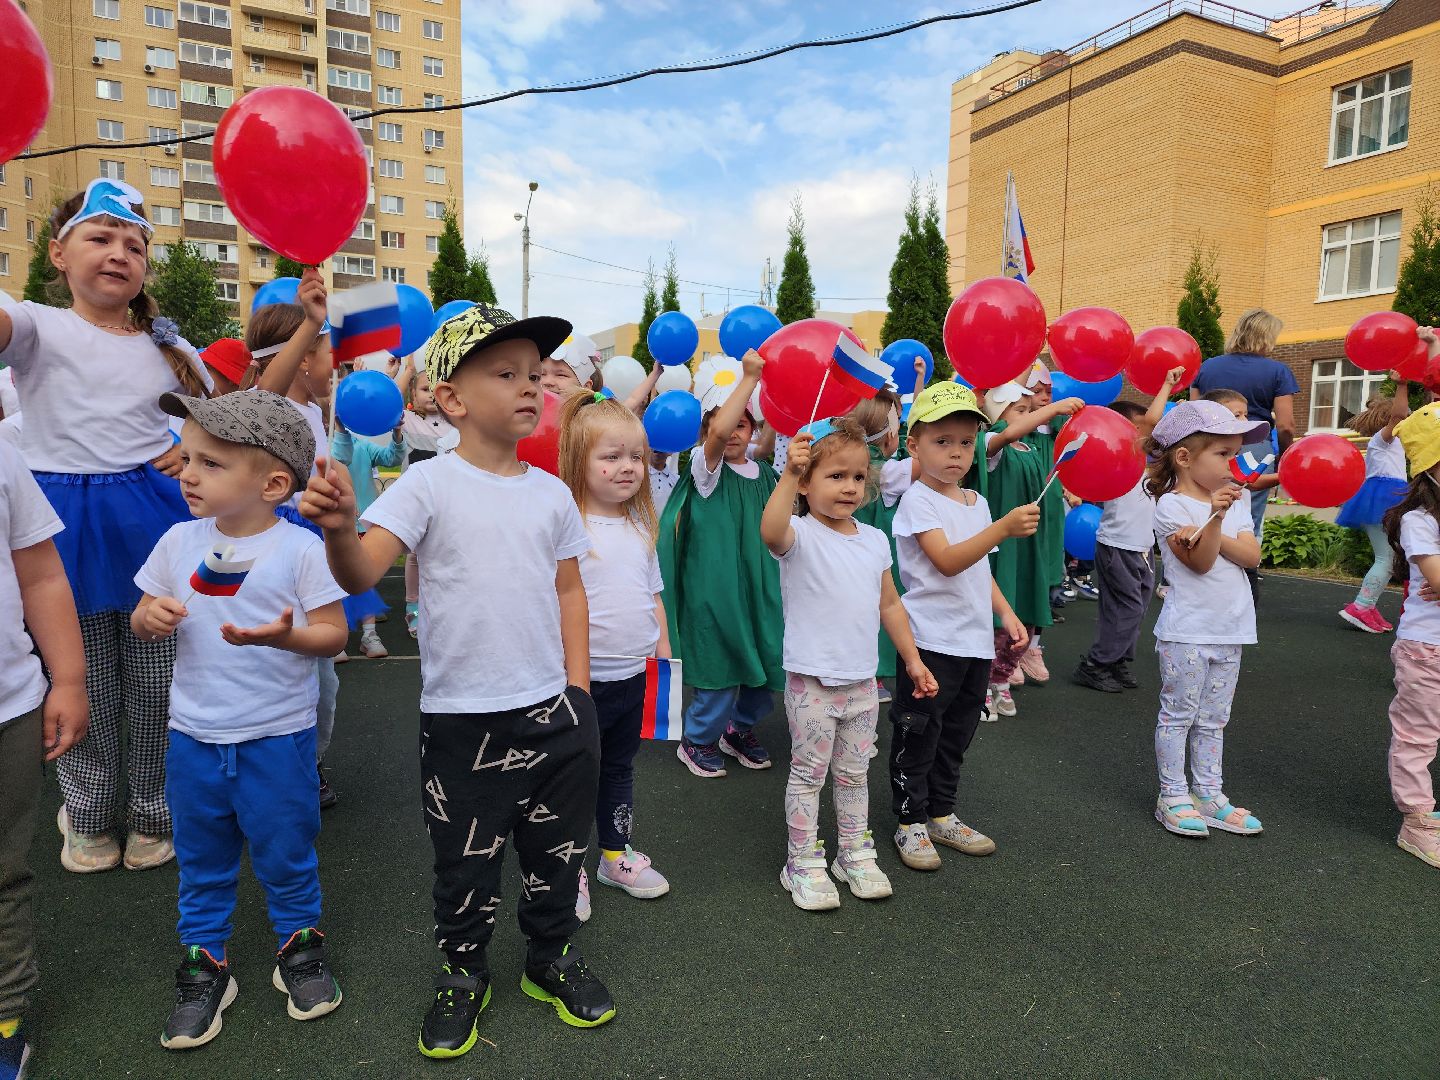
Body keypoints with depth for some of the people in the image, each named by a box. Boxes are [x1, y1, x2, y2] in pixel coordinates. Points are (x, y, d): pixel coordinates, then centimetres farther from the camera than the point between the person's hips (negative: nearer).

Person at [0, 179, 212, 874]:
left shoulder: (166, 346, 6)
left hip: (154, 517, 2)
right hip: (66, 524, -1)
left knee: (157, 679, 8)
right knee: (85, 683, 11)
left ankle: (151, 813, 29)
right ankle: (88, 816, 35)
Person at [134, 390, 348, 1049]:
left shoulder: (300, 549, -13)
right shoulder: (180, 542, 0)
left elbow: (333, 633, -12)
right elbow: (144, 616, 9)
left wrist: (285, 636, -32)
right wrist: (151, 617, -14)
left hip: (278, 735, -4)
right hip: (194, 734, 4)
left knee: (286, 852, 12)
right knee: (200, 858, 18)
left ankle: (299, 945, 35)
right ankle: (203, 965, 36)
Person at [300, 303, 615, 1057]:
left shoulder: (551, 493, 3)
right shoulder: (429, 486, -10)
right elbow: (362, 572, -20)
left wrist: (577, 687, 5)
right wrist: (340, 529, -42)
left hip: (551, 710, 4)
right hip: (461, 717, -3)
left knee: (558, 846, 18)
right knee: (466, 860, 13)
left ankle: (553, 956, 42)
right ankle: (463, 972, 38)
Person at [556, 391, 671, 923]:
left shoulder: (641, 526, 4)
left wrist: (665, 656, 12)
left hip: (633, 675, 6)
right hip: (582, 678, -6)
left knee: (620, 768, 21)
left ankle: (616, 854, 39)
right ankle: (569, 869, 28)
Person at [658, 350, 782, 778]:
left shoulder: (762, 473, 9)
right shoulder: (705, 465, -8)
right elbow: (718, 432, -31)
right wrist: (750, 376, -32)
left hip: (758, 582, 6)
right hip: (715, 585, -6)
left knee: (766, 661, 9)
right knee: (722, 667, -1)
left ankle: (741, 730, 34)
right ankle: (697, 741, 22)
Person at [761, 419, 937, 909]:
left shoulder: (874, 539, 6)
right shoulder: (800, 536, -13)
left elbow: (889, 603, 15)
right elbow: (771, 532, -40)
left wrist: (912, 658, 16)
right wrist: (789, 474, -49)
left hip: (863, 681, 6)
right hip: (812, 682, -5)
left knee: (854, 774, 19)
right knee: (808, 775, 8)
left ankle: (855, 854, 34)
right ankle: (802, 864, 23)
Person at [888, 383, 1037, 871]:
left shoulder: (976, 502, 12)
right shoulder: (918, 501, -12)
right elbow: (948, 561, -25)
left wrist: (1006, 612, 10)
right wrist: (1004, 527, -32)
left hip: (975, 639, 8)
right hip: (931, 639, -8)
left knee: (956, 735, 17)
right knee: (918, 735, 2)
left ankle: (942, 815, 32)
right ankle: (911, 822, 17)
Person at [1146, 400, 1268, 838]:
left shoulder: (1234, 500, 9)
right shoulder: (1171, 506, -11)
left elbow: (1251, 554, -5)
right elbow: (1201, 562, -18)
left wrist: (1211, 533, -19)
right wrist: (1215, 518, -32)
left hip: (1228, 630, 7)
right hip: (1187, 632, -7)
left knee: (1213, 719, 15)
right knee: (1178, 714, 3)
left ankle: (1209, 794, 24)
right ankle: (1173, 797, 13)